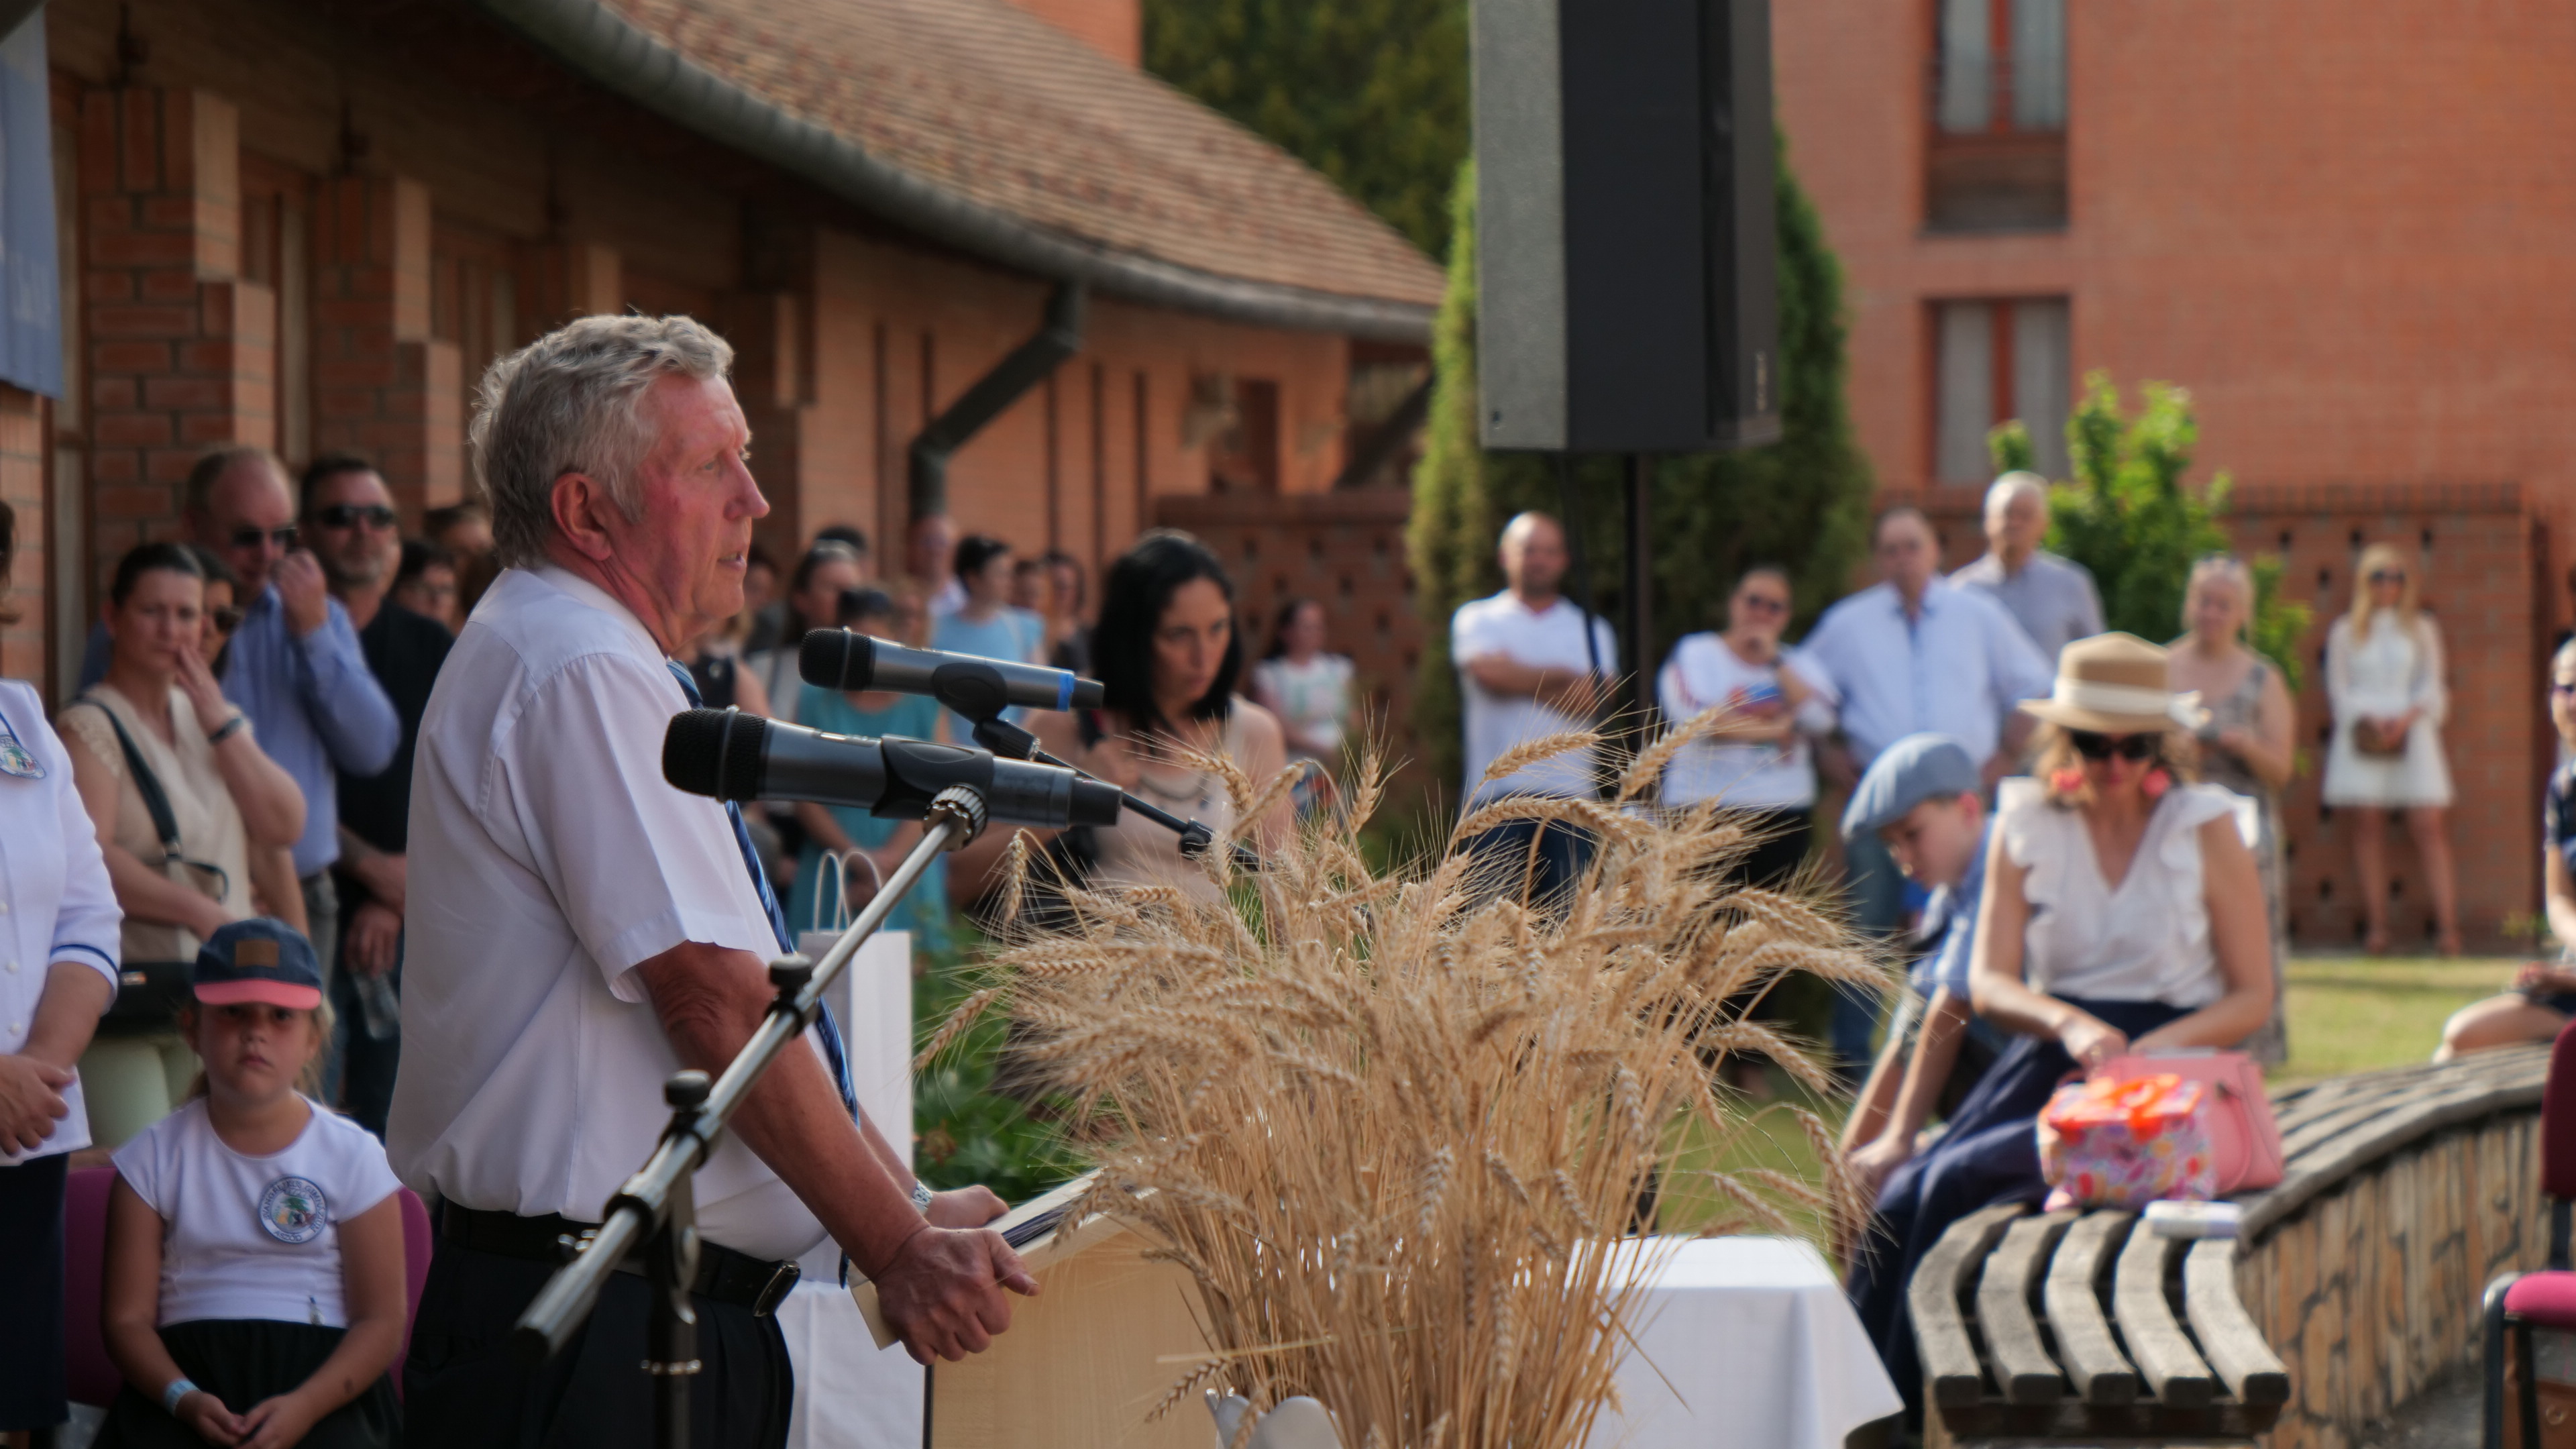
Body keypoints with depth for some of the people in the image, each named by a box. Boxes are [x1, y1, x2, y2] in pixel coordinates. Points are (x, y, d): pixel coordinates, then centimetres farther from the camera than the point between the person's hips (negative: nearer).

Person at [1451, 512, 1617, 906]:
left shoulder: (1591, 629, 15)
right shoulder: (1477, 619, 11)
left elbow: (1591, 700, -2)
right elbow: (1490, 671, -10)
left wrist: (1520, 680, -3)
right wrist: (1565, 677, -1)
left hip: (1570, 789, 2)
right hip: (1499, 787, -2)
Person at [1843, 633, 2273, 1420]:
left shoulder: (2206, 827, 2)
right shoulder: (2026, 825, 9)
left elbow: (2253, 995, 1)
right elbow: (1988, 983, 2)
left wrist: (2150, 1050, -17)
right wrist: (2067, 1024, -20)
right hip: (2047, 1054, 4)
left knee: (1960, 1182, -29)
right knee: (1903, 1199, -25)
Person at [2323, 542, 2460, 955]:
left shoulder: (2422, 630, 12)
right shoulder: (2345, 633, 10)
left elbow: (2431, 687, 8)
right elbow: (2338, 689, 6)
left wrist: (2405, 718, -11)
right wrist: (2369, 719, -11)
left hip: (2411, 732, 0)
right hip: (2362, 735, 0)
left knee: (2429, 826, -8)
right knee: (2368, 826, -4)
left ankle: (2447, 924, -13)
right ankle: (2377, 926, -2)